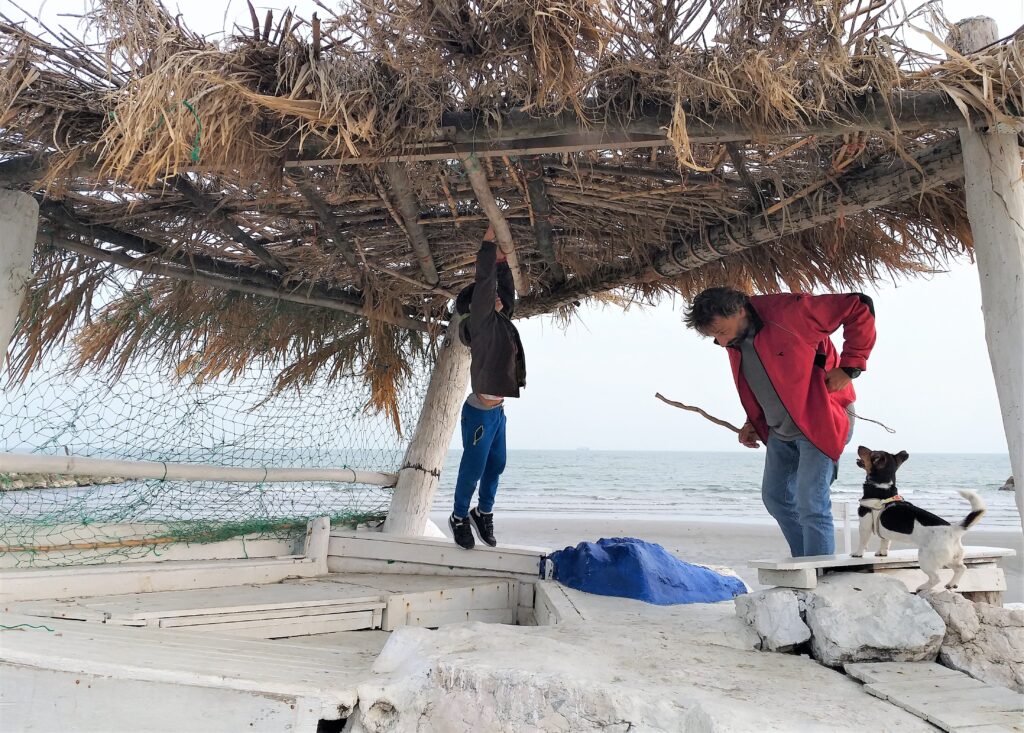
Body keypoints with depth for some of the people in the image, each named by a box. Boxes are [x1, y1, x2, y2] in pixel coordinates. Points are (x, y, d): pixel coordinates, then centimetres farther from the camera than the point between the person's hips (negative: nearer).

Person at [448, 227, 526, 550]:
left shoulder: (500, 321, 11)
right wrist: (489, 241, -12)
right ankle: (460, 517, 19)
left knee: (495, 466, 15)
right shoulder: (481, 322, -11)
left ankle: (483, 513, 31)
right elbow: (484, 283, -18)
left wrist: (502, 261, 10)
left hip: (497, 410, 8)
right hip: (480, 411, -8)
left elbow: (506, 291, 19)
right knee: (473, 468, 2)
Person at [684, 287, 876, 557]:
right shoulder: (735, 344, 1)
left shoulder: (791, 312, -23)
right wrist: (753, 423, 5)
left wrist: (849, 367, -19)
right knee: (775, 497, 15)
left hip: (820, 423, -8)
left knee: (811, 504, -12)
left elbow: (860, 308, -18)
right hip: (781, 432, 8)